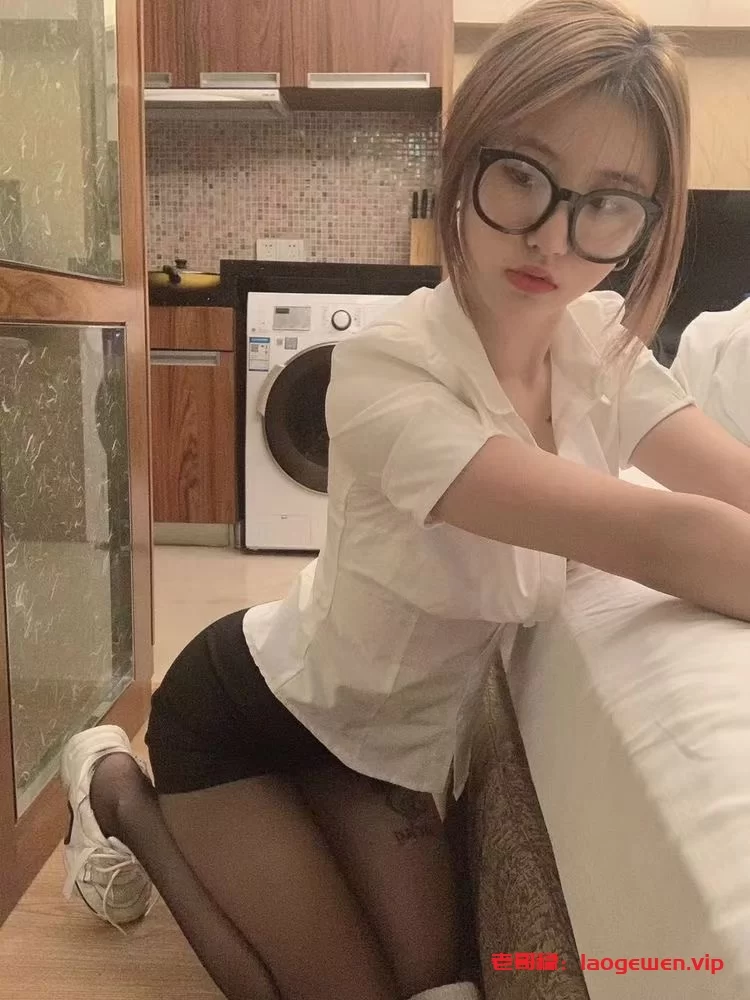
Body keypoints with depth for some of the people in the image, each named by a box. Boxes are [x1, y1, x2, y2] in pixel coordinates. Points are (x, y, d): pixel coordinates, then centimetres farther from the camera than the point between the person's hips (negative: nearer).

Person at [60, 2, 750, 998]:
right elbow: (662, 540, -44)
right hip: (247, 713, -6)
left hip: (392, 731, 6)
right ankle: (120, 794, 22)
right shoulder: (388, 371, -35)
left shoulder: (602, 345, -11)